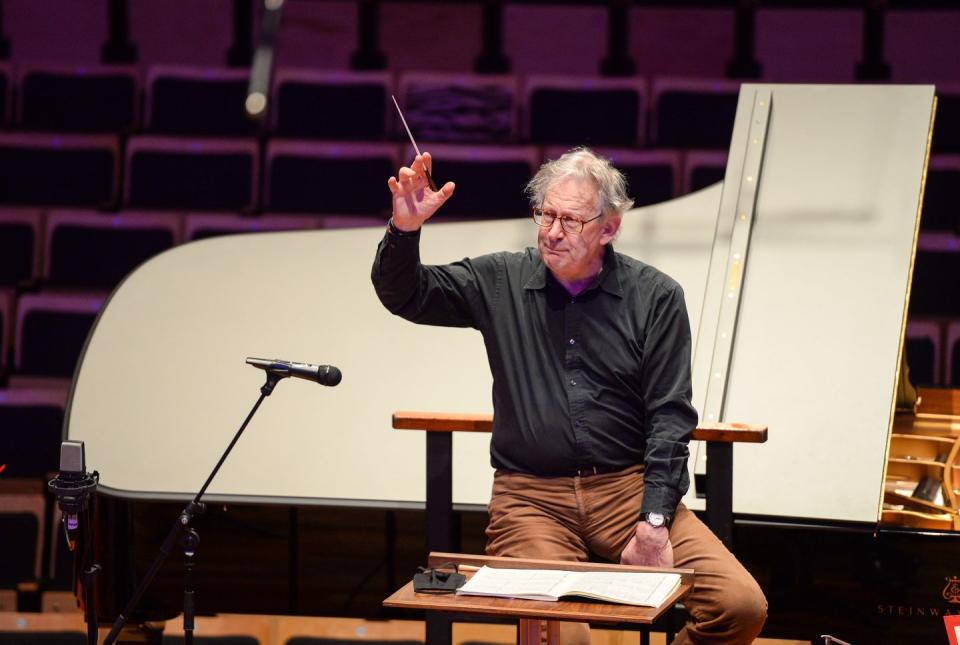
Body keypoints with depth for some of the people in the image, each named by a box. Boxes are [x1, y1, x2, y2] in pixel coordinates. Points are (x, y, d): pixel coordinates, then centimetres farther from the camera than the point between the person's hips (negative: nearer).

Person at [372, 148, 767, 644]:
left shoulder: (655, 297, 3)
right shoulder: (500, 282, 8)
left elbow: (669, 418, 0)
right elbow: (403, 295, 6)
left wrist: (653, 523, -11)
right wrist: (404, 229, -15)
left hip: (627, 486, 1)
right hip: (531, 494, -1)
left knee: (740, 605, -19)